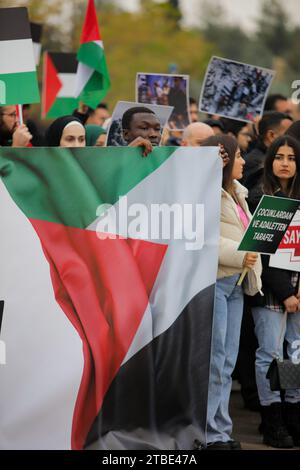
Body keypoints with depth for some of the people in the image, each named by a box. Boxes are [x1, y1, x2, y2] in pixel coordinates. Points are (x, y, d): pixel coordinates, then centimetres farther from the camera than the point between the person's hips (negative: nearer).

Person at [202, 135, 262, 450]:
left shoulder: (236, 192, 19)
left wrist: (252, 269, 9)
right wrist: (239, 256, -20)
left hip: (235, 282, 9)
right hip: (212, 280, -9)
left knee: (227, 361, 11)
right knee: (214, 361, -7)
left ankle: (221, 432, 16)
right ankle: (207, 433, -3)